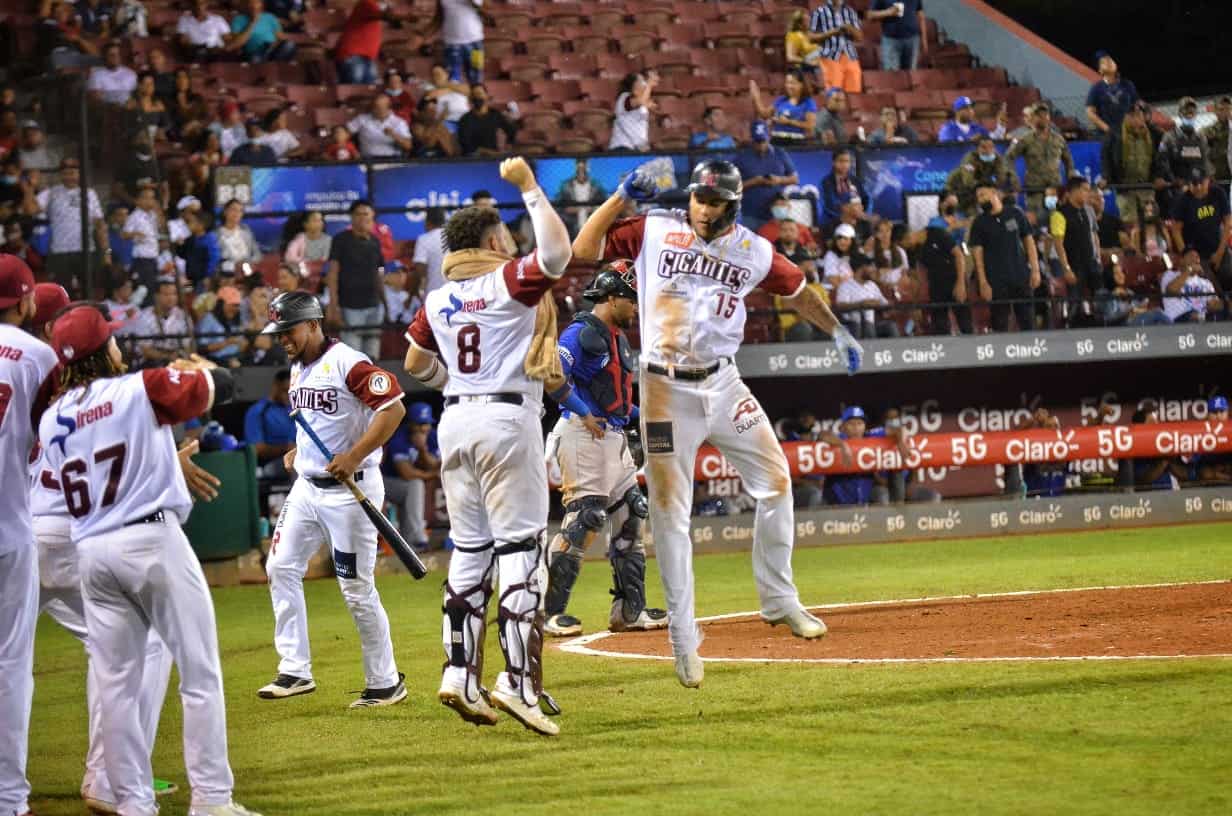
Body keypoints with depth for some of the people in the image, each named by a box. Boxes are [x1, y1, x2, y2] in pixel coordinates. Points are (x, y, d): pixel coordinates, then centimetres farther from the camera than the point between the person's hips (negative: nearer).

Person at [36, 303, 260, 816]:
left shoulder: (50, 421, 9)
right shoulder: (141, 389, -6)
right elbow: (220, 387, -1)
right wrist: (195, 367, 23)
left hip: (92, 554, 5)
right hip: (154, 541, -5)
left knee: (116, 685, 8)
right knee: (200, 674, 1)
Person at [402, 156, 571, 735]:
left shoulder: (438, 301, 11)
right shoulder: (509, 281, -8)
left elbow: (415, 364, 20)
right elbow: (557, 250, -23)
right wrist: (528, 187, -13)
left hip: (456, 422, 7)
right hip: (507, 417, -6)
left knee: (469, 551, 12)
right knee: (520, 549, -6)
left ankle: (460, 675, 8)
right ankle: (517, 682, -14)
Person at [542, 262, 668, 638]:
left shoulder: (619, 338, 19)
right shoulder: (582, 332, -11)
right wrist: (584, 415, -20)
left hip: (615, 438, 10)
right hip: (584, 436, -10)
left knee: (630, 518, 9)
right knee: (583, 519, -12)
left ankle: (630, 608, 15)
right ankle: (549, 611, -8)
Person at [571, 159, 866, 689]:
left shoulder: (753, 251, 2)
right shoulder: (653, 231, -4)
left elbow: (796, 290, 18)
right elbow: (583, 250, -8)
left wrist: (837, 332, 18)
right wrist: (622, 198, -14)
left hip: (722, 384, 3)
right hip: (666, 390, -3)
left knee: (775, 482, 1)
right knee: (669, 512, -4)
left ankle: (778, 599, 20)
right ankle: (683, 639, 1)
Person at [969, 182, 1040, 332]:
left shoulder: (1015, 213, 4)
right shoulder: (979, 223, 1)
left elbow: (1028, 240, 8)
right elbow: (977, 253, -1)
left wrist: (1035, 269, 1)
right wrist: (983, 283, -8)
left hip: (1021, 276, 1)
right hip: (996, 280, -1)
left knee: (1026, 320, 3)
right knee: (1000, 322, 0)